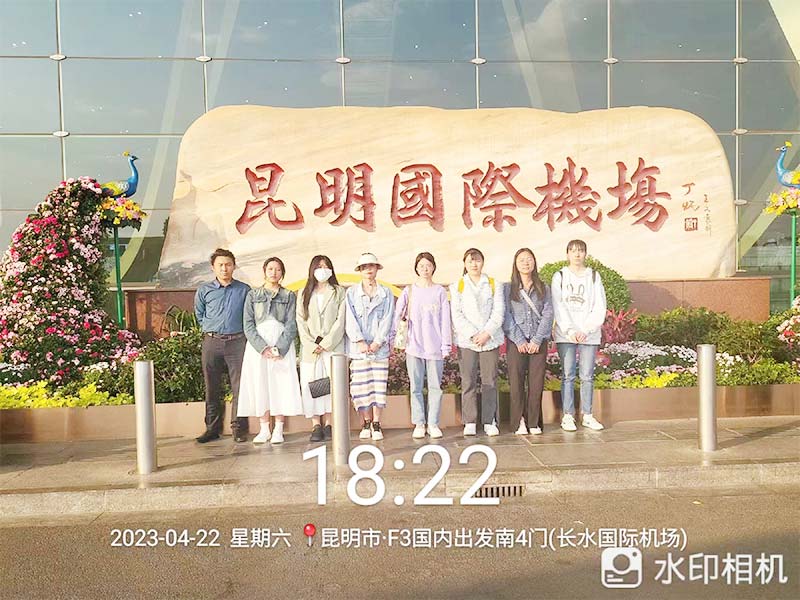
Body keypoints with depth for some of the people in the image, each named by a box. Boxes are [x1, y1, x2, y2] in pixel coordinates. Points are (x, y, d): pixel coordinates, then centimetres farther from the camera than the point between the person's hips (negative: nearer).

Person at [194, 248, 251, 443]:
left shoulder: (244, 290, 3)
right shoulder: (204, 291, 6)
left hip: (237, 342, -1)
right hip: (211, 342, 1)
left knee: (239, 387, -2)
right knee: (212, 388, 6)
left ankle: (239, 428, 6)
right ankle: (212, 428, 16)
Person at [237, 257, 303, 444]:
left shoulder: (289, 296, 10)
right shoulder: (253, 295, 11)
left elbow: (291, 325, 1)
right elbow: (248, 325, 2)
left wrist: (280, 348, -14)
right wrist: (263, 348, -12)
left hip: (282, 345, -1)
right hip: (257, 345, 1)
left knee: (282, 385, -4)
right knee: (259, 385, -1)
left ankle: (278, 430, 1)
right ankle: (264, 430, 7)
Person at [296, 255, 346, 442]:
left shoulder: (339, 292, 9)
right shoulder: (303, 293, 14)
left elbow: (340, 321, 0)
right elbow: (301, 322, 6)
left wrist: (326, 344, -9)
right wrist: (313, 344, -7)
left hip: (333, 346, -1)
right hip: (310, 347, 1)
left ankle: (329, 424, 2)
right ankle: (316, 425, 0)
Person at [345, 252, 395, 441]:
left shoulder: (386, 293, 10)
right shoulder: (351, 293, 8)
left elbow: (387, 319, 2)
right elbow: (350, 319, 0)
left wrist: (378, 342, -9)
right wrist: (359, 341, -12)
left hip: (379, 347, 0)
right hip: (358, 348, 0)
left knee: (378, 386, 0)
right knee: (361, 387, 0)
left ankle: (376, 424, 8)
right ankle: (366, 424, 12)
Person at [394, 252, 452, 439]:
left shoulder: (440, 292, 6)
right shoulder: (409, 291, 7)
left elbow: (445, 320, 4)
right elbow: (397, 315, 3)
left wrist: (446, 346, -1)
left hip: (435, 346, 0)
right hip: (413, 346, 1)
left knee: (435, 386, 3)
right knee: (416, 386, 3)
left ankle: (433, 424, 11)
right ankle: (419, 424, 11)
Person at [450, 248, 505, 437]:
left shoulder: (494, 285, 11)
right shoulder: (457, 286, 9)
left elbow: (498, 313, 3)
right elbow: (457, 316, 1)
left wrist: (487, 333, -11)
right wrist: (472, 335, -11)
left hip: (490, 340, 1)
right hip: (466, 341, 0)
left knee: (490, 381, 1)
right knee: (468, 382, -1)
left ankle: (489, 421, 9)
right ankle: (469, 422, 7)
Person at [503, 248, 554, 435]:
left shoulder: (543, 288, 10)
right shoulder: (508, 289, 6)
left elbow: (548, 314, 2)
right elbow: (506, 316, -1)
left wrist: (537, 340, -9)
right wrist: (520, 340, -10)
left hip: (538, 341, 1)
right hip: (516, 341, -1)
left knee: (537, 382, 0)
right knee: (516, 382, -3)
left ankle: (534, 423, 8)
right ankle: (520, 422, 3)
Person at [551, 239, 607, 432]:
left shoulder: (594, 277, 9)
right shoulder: (560, 277, 7)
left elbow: (599, 307, 3)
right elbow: (558, 306, -2)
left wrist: (586, 330, -9)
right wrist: (570, 330, -12)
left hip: (589, 334, 1)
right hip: (565, 334, -1)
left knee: (587, 376, 4)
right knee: (568, 376, 0)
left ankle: (587, 416, 13)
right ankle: (568, 416, 6)